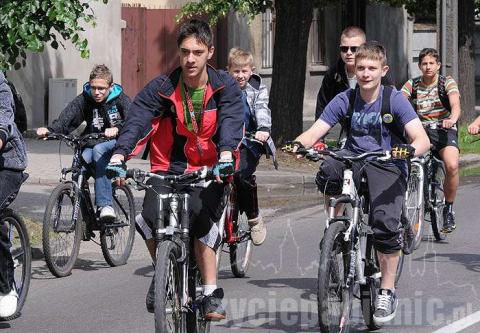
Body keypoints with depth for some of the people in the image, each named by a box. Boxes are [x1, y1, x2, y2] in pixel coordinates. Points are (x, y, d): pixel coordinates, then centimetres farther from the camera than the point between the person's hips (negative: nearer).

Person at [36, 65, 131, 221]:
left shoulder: (121, 99, -7)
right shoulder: (84, 99, -1)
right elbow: (65, 120, -14)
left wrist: (117, 129, -46)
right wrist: (49, 130, -35)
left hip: (116, 144, -3)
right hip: (92, 144, 3)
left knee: (99, 150, -36)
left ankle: (104, 205, -39)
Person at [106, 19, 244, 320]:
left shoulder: (225, 87, -7)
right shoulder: (161, 88, -7)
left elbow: (231, 120, -23)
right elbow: (137, 119, -20)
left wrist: (225, 155, -43)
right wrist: (119, 156, -37)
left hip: (209, 171, -1)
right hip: (168, 168, 1)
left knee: (201, 222, -25)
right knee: (150, 219, -21)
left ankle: (211, 294, -12)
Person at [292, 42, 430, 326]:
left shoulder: (394, 99, -6)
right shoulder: (345, 100, 2)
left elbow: (422, 139, -16)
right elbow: (314, 132, -4)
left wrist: (410, 149, -39)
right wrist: (298, 144, -27)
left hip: (387, 164, -3)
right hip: (353, 158, 3)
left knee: (386, 223, -26)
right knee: (328, 173, -34)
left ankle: (388, 291, -10)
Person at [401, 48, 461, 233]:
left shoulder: (447, 83, 0)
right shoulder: (412, 85, 6)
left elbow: (456, 106, -16)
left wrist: (452, 119, -39)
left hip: (444, 130, -2)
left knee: (452, 165, -29)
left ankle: (448, 208, -10)